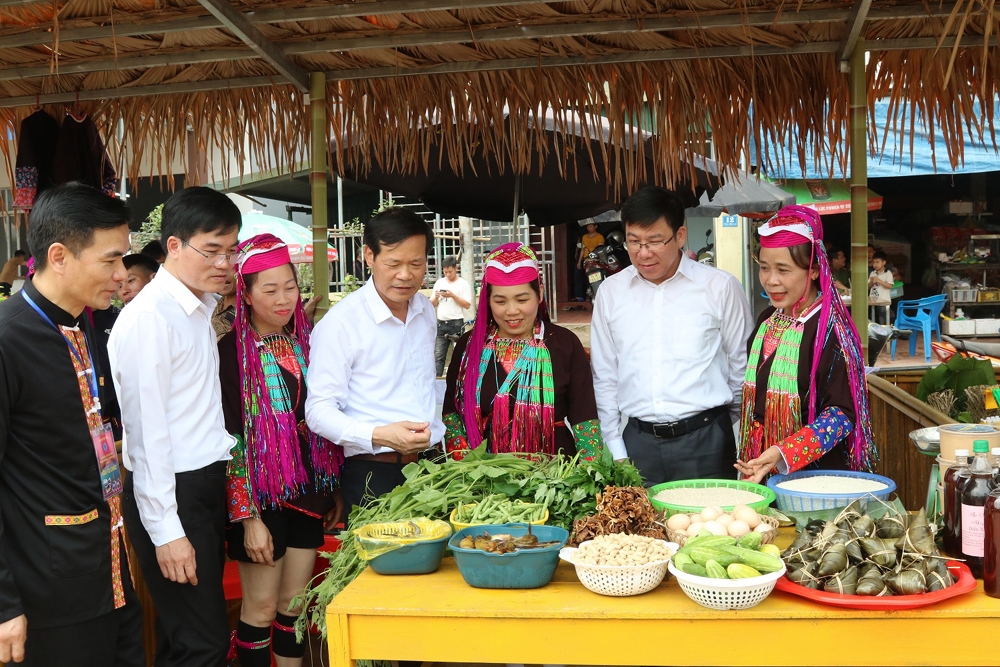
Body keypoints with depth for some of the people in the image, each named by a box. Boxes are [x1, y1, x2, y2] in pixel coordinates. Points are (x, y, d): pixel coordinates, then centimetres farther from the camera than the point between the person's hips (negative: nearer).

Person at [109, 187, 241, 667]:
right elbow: (146, 431, -18)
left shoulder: (200, 309, 12)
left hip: (208, 484, 9)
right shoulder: (149, 318, -16)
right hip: (172, 495, -9)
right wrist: (165, 531, -17)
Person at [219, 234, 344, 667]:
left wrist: (335, 491, 11)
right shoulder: (231, 352, -12)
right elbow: (229, 438, -14)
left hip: (308, 492, 5)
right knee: (261, 608, 6)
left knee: (295, 604, 14)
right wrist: (249, 517, -16)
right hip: (261, 496, -5)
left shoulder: (305, 342, 5)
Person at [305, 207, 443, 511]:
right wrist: (379, 436, -30)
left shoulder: (426, 310, 8)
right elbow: (318, 411, -16)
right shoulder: (340, 323, -13)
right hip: (374, 476, -6)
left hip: (431, 465, 6)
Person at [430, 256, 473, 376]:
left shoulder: (463, 284, 1)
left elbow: (467, 305, -6)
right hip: (441, 324, 4)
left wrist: (453, 296, -14)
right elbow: (432, 305, 15)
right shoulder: (439, 283, 13)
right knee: (438, 355, -1)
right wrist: (436, 296, -5)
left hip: (456, 323, -4)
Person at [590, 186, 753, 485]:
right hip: (638, 442, 2)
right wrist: (615, 449, 7)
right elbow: (604, 376, 10)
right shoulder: (611, 291, 5)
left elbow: (742, 366, 6)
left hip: (704, 441, -2)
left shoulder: (720, 287, -2)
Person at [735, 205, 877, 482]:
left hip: (817, 471, -6)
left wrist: (784, 455, -28)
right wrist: (748, 459, 10)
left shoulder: (829, 329, -16)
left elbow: (842, 413, -19)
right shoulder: (767, 321, 6)